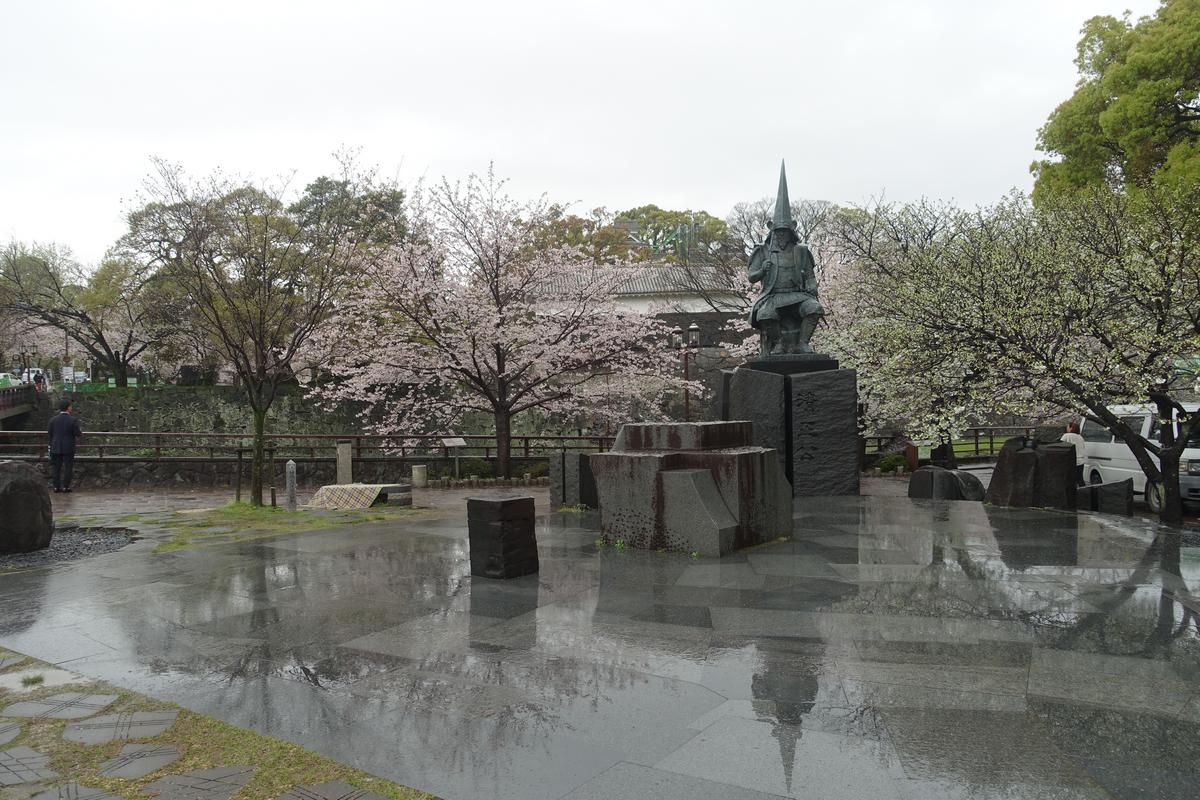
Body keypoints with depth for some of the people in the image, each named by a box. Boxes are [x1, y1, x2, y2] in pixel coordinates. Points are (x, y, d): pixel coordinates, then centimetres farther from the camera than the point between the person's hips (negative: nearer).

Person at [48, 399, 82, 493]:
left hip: (56, 447, 3)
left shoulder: (53, 419, -1)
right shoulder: (73, 420, -12)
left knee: (56, 467, 10)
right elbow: (78, 434, -11)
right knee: (68, 467, 3)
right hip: (68, 448, -3)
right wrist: (81, 431, 11)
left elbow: (49, 432, 4)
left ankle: (56, 486, 11)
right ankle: (66, 486, 2)